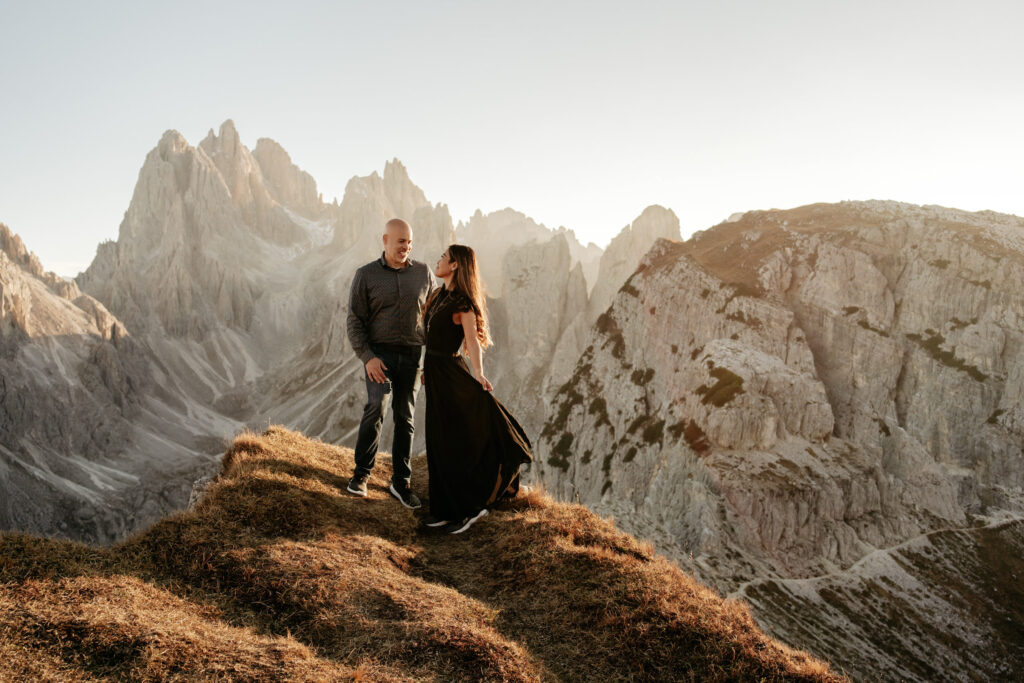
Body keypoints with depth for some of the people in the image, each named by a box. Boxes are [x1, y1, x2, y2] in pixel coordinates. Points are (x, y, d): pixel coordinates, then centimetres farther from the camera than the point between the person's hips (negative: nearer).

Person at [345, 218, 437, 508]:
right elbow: (355, 321, -3)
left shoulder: (422, 272, 4)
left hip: (411, 355, 2)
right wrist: (367, 357, -14)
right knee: (377, 406, -20)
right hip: (379, 353, -2)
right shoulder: (366, 275, -2)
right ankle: (361, 473, -4)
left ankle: (400, 482, 15)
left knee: (404, 417, 5)